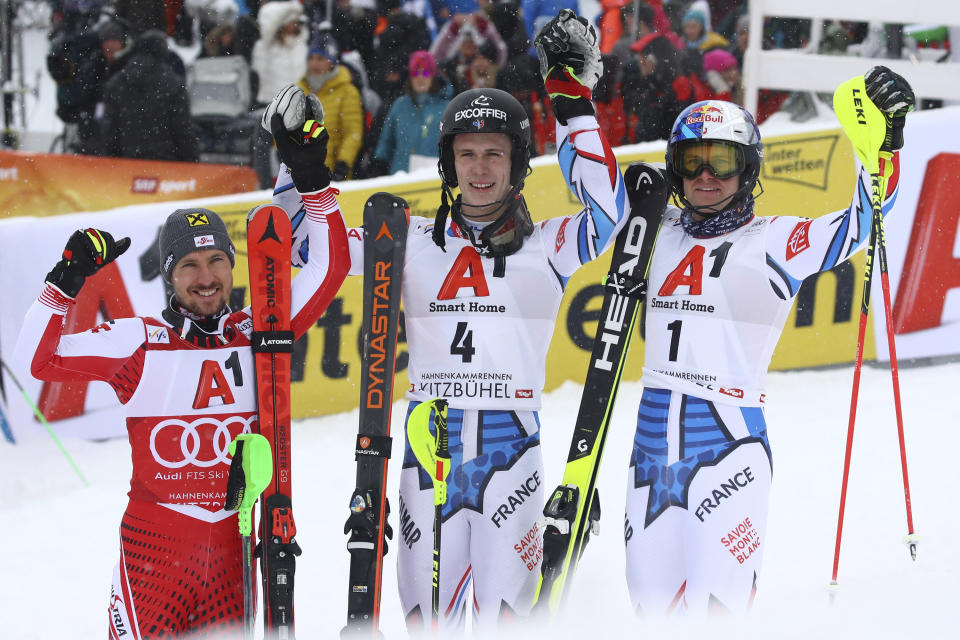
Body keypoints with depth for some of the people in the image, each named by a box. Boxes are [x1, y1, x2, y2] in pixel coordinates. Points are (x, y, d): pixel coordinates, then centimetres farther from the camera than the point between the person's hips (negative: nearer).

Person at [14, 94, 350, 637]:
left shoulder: (258, 332, 5)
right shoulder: (139, 342, -2)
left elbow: (331, 270, 6)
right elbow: (38, 359, -4)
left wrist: (316, 185, -1)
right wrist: (65, 284, -12)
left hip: (235, 543, 3)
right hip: (154, 539, -3)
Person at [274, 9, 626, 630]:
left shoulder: (545, 245, 4)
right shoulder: (416, 241, 9)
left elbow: (608, 212, -13)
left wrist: (574, 106, -14)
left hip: (510, 444, -2)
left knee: (501, 613, -2)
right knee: (429, 613, 3)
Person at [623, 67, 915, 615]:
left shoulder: (773, 242, 1)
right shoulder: (661, 232, 11)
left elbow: (863, 220, -8)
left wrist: (885, 137, -20)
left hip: (727, 445, -4)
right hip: (652, 442, 5)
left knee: (715, 609, -11)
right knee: (653, 606, 10)